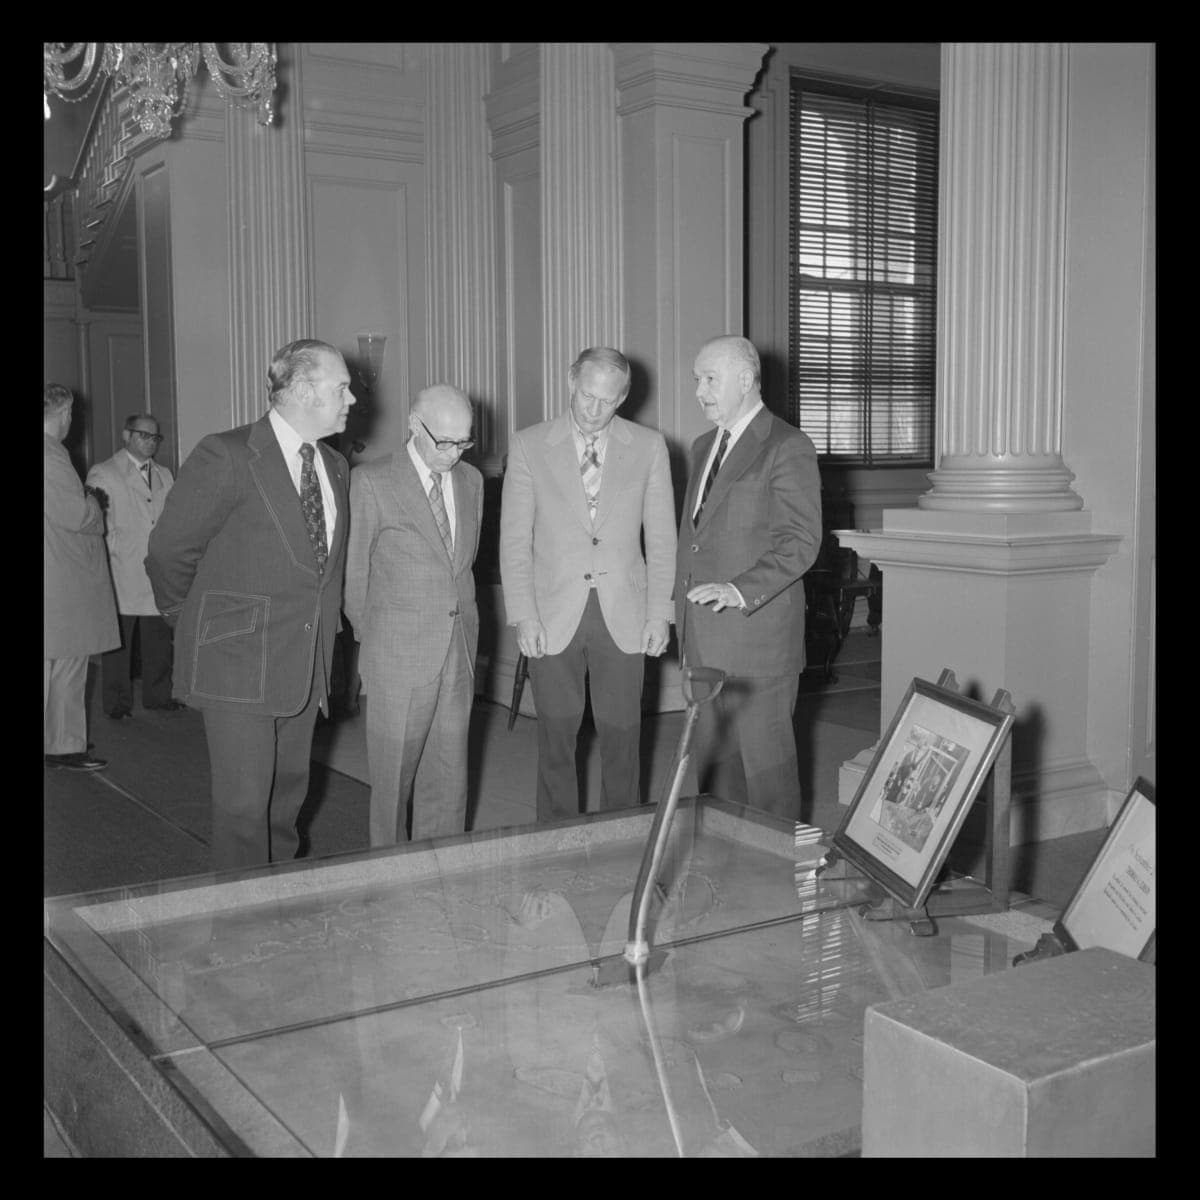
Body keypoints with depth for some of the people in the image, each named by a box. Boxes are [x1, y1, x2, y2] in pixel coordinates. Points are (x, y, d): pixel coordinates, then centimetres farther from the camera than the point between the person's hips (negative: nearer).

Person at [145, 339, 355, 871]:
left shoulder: (336, 467, 9)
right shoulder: (226, 456, -13)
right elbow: (168, 551, -6)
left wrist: (322, 631, 14)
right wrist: (197, 623, 5)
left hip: (304, 666, 6)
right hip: (237, 664, -6)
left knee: (289, 792, 15)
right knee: (243, 802, -3)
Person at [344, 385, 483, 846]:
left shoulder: (471, 480, 10)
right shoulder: (371, 481, -7)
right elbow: (354, 571, 0)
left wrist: (461, 620, 13)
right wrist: (370, 636, 7)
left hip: (459, 649, 5)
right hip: (398, 651, -4)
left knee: (449, 770, 9)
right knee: (394, 771, 2)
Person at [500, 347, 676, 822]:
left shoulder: (648, 446, 4)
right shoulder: (529, 445, 1)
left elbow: (661, 536, 6)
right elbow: (515, 539, 1)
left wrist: (660, 612, 0)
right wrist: (523, 616, -6)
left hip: (624, 616, 1)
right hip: (554, 614, 0)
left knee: (621, 734, 4)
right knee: (555, 735, 4)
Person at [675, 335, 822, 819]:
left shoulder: (787, 448, -9)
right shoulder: (703, 447, 17)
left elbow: (801, 540, -16)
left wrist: (739, 590, -27)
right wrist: (684, 617, 15)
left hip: (759, 634, -8)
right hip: (703, 642, 8)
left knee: (767, 764, 0)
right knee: (713, 758, 13)